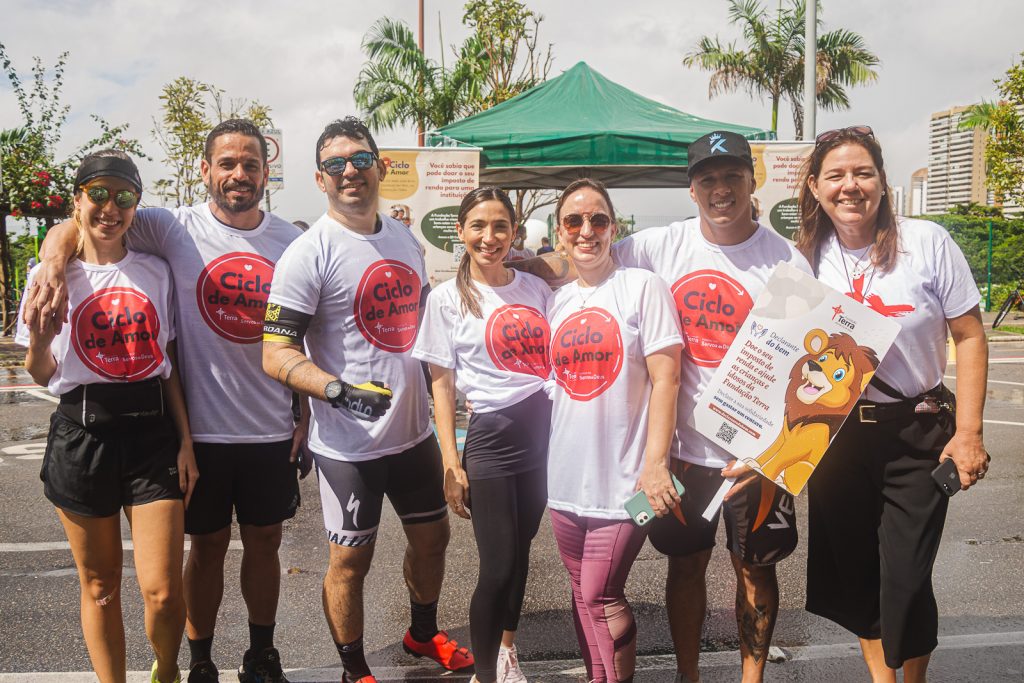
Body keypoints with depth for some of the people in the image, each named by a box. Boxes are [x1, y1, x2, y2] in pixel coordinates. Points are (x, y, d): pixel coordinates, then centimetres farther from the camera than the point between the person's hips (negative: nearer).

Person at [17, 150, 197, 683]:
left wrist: (185, 441, 2)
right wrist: (39, 345, -17)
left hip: (153, 433, 1)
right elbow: (42, 375, 5)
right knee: (100, 587, 11)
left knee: (163, 591, -3)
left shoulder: (155, 272, 6)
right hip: (81, 434, 0)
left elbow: (169, 365, 9)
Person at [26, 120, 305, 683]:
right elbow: (71, 228, -6)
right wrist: (55, 266, -29)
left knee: (264, 541, 15)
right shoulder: (175, 229, -5)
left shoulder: (294, 242, 2)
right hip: (202, 426, -2)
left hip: (273, 429, 2)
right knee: (207, 545, 12)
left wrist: (309, 416, 3)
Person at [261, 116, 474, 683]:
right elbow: (275, 353, -19)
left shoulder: (405, 238, 7)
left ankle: (424, 633, 47)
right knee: (351, 558, 7)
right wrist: (337, 389, -33)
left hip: (414, 429, 7)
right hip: (349, 441, -7)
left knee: (432, 535, 21)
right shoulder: (310, 253, -15)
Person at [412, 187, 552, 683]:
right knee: (498, 567, -1)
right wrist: (451, 464, -6)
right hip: (491, 437, -4)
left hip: (547, 433, 4)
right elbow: (442, 383, -2)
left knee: (520, 552, 16)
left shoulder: (536, 288, 7)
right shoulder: (447, 298, -2)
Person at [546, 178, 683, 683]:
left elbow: (665, 378, -11)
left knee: (601, 596, -2)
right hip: (566, 475, 6)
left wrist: (655, 463, -16)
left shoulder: (642, 287, -6)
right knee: (583, 595, 15)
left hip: (623, 477, -5)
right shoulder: (555, 301, 10)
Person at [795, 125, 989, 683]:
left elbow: (969, 338, -4)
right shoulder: (807, 258, 0)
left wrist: (968, 433, -10)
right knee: (854, 574, 13)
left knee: (905, 581, -2)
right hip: (836, 434, 3)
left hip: (916, 433, -3)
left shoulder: (927, 242, -8)